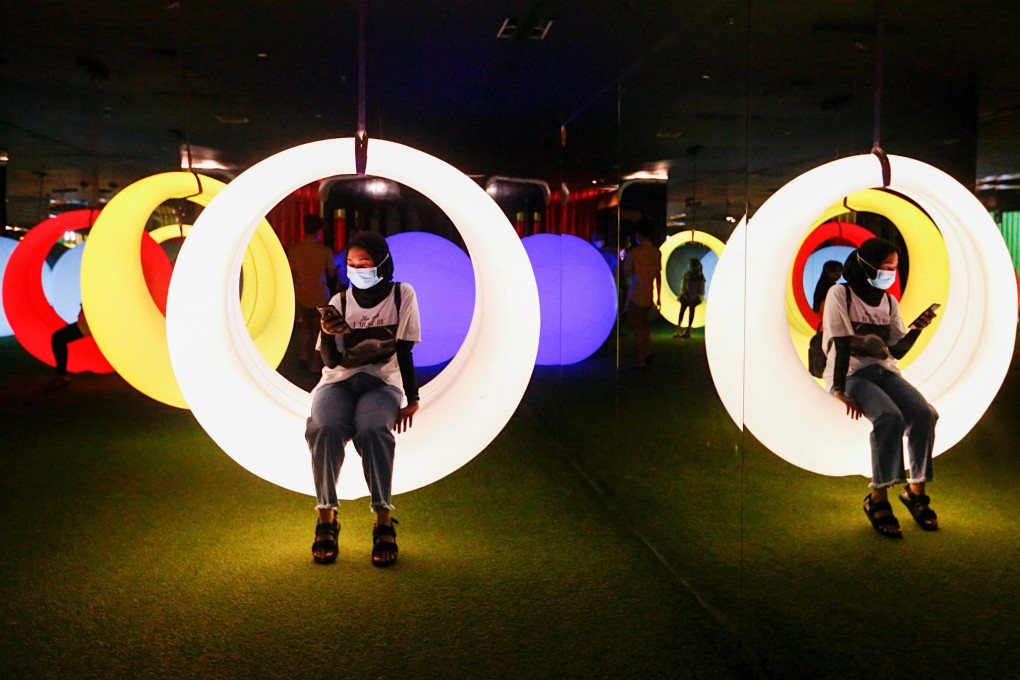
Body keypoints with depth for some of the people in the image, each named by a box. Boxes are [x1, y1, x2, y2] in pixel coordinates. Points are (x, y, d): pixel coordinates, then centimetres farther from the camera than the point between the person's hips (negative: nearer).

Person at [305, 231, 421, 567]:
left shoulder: (402, 295, 3)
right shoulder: (340, 302, 7)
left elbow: (404, 351, 1)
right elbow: (332, 361, 0)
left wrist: (412, 399, -4)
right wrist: (328, 334, -20)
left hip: (383, 382, -2)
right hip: (339, 381, 2)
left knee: (371, 429, -36)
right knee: (324, 429, -33)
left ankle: (384, 521, -28)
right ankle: (326, 516, -20)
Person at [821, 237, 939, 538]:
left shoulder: (889, 302, 14)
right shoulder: (840, 294, -4)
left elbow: (896, 351, 10)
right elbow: (840, 345, -13)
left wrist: (916, 329, -7)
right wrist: (840, 391, -20)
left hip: (884, 371, 6)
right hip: (850, 373, -6)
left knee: (924, 414, -20)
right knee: (890, 417, -31)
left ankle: (916, 490, -6)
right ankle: (878, 498, -24)